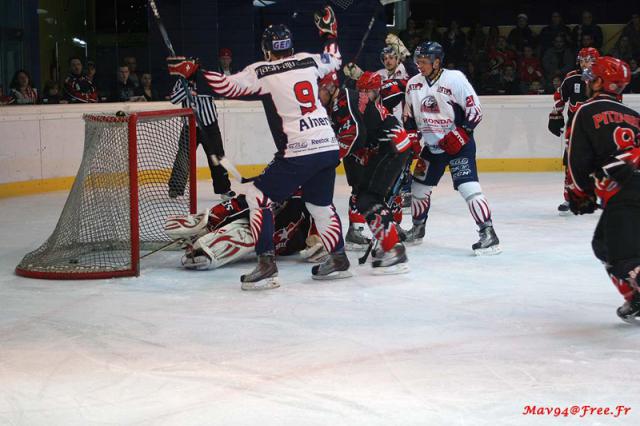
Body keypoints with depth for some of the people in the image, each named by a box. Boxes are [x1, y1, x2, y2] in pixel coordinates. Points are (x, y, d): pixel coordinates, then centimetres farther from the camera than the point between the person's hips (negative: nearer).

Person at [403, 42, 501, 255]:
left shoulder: (455, 79, -16)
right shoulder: (413, 84, 3)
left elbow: (475, 108, -15)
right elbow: (409, 115, 16)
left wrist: (461, 134, -22)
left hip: (459, 143, -7)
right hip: (432, 146, 7)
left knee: (468, 187, -20)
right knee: (419, 187, 14)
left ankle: (488, 234, -18)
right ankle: (417, 229, 34)